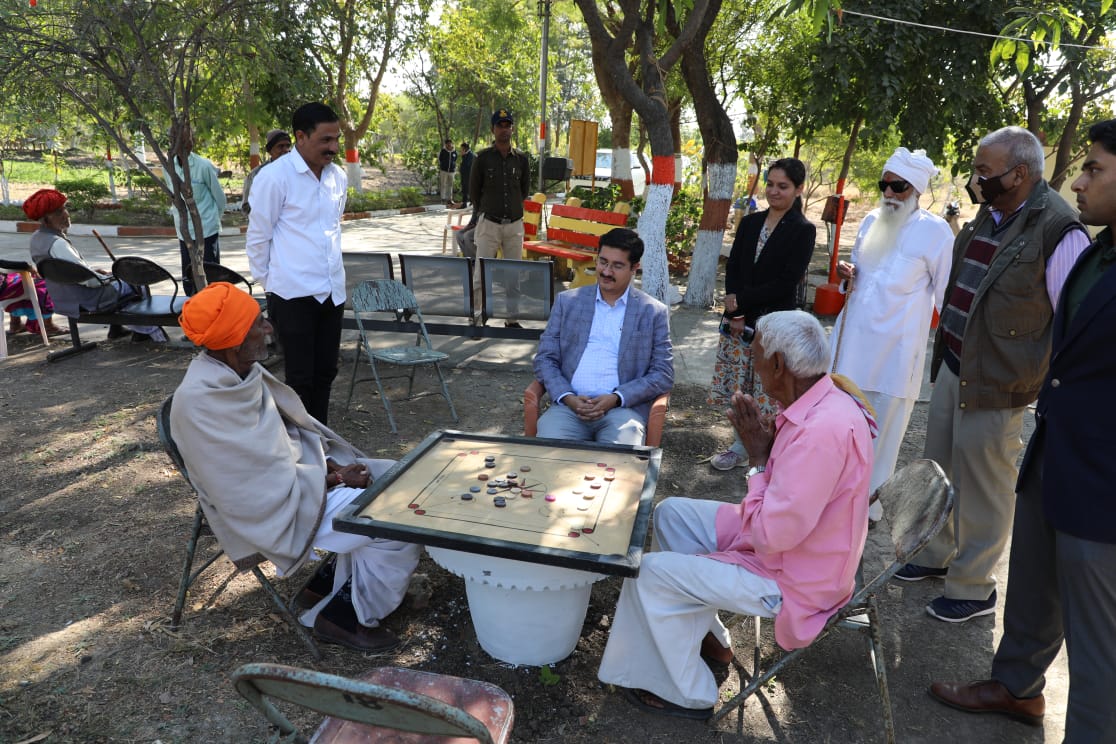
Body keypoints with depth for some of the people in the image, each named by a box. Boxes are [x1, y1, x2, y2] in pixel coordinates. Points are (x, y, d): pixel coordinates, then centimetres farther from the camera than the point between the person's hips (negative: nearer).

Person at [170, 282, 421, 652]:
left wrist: (331, 465, -6)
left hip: (294, 473, 9)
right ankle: (347, 615, 7)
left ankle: (330, 576, 19)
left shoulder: (235, 372, 0)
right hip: (274, 512, -9)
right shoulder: (201, 401, -26)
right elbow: (266, 488, -24)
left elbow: (291, 428, 9)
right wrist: (332, 478, -15)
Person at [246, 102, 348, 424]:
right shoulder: (274, 177, -11)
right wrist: (270, 283, 3)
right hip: (293, 294, -6)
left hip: (332, 291, 6)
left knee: (325, 373, 14)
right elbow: (257, 239, -4)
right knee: (300, 379, 1)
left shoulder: (338, 176, 7)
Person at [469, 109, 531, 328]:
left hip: (514, 224, 3)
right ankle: (476, 315, 8)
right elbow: (473, 190, 5)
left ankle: (512, 318, 18)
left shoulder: (521, 159, 5)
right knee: (481, 273, -3)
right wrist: (485, 210, 11)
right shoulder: (483, 157, -3)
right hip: (489, 223, -3)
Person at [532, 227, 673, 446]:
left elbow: (663, 374, 5)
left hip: (623, 409, -1)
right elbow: (545, 358, 11)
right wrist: (567, 397, -8)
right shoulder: (567, 301, 14)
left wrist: (616, 399, -10)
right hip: (569, 406, 1)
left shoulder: (654, 312, 9)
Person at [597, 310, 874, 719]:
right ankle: (703, 633, 24)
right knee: (671, 513, 13)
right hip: (784, 537, 10)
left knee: (650, 573, -11)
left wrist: (757, 456, -20)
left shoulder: (822, 431, -34)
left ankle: (688, 693, 11)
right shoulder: (822, 402, -3)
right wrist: (766, 437, -7)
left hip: (791, 579, -10)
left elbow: (769, 535, -31)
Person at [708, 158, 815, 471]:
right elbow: (733, 267, 4)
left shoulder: (803, 230, -5)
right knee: (740, 386, 10)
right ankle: (743, 446, 23)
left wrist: (741, 301, -14)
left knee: (764, 387, 1)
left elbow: (787, 281, -13)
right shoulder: (749, 223, 9)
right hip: (739, 318, 5)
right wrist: (735, 314, -9)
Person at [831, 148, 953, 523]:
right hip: (853, 335, 5)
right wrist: (847, 273, -1)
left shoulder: (934, 231, -8)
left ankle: (870, 494, 22)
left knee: (884, 421, 6)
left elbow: (948, 294, -3)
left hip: (895, 346, -5)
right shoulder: (871, 221, 8)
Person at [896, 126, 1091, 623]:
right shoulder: (988, 217, 9)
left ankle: (972, 588, 23)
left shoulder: (1058, 232, -18)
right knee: (940, 469, 19)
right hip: (952, 368, 8)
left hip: (995, 385, -8)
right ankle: (937, 554, 39)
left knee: (982, 487, 5)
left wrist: (1049, 390, -13)